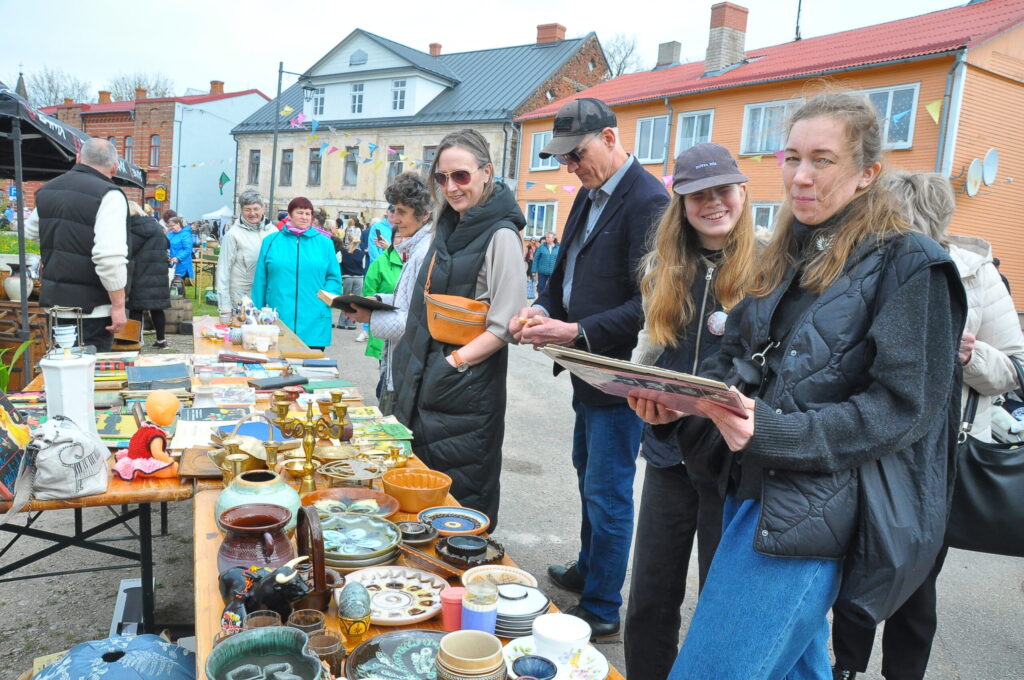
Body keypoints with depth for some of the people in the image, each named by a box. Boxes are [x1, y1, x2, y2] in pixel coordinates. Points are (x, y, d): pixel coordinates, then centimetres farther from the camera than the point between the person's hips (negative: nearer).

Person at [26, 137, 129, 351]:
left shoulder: (47, 190, 10)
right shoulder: (109, 195, -16)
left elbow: (31, 232, 28)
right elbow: (110, 257, -25)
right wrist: (119, 305, -18)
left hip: (52, 300, 8)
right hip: (91, 308, -8)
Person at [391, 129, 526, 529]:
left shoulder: (500, 236, -13)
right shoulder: (448, 228, 13)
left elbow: (505, 325, -17)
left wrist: (455, 362, -21)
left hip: (467, 387, -8)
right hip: (426, 381, 8)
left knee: (460, 495, 2)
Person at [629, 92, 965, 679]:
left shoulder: (908, 265, -8)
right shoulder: (786, 258, 13)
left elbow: (902, 407, -14)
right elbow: (735, 361, 15)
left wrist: (772, 432, -25)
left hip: (814, 513, -7)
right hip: (750, 488, 7)